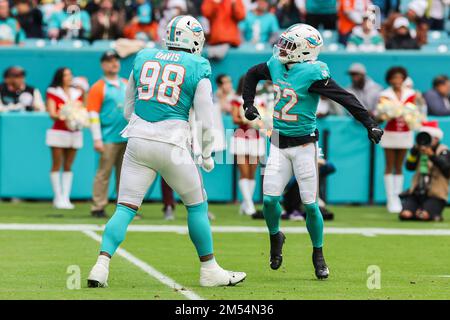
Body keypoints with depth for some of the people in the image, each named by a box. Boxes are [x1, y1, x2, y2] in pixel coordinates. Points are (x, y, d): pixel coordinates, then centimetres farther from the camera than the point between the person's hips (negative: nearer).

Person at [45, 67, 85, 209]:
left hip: (74, 133, 4)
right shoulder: (53, 93, 2)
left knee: (68, 166, 3)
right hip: (58, 132, -4)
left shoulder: (77, 93, 14)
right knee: (57, 165, -4)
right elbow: (52, 114, -6)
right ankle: (58, 197, -2)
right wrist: (61, 115, -26)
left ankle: (66, 197, 3)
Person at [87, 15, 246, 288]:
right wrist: (207, 155, 15)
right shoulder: (198, 69, 1)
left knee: (125, 209, 4)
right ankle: (210, 271, 19)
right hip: (172, 144, -3)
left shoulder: (143, 60, 11)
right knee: (197, 206, 14)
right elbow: (205, 121, 1)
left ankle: (102, 265, -13)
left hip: (137, 142, 3)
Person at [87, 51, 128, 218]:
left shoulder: (126, 85, 16)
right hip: (109, 139, -6)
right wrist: (97, 139, -14)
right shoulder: (98, 88, -2)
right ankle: (98, 208, -5)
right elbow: (93, 115, -7)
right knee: (104, 173, -7)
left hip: (127, 139, 6)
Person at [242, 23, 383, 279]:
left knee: (310, 204, -2)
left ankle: (318, 255, 17)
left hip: (304, 145, -5)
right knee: (270, 199, -4)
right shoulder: (276, 66, 1)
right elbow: (252, 74, 23)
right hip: (279, 143, 5)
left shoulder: (313, 74, -18)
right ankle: (275, 237, 26)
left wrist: (370, 124, -23)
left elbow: (345, 98, -20)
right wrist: (249, 104, 15)